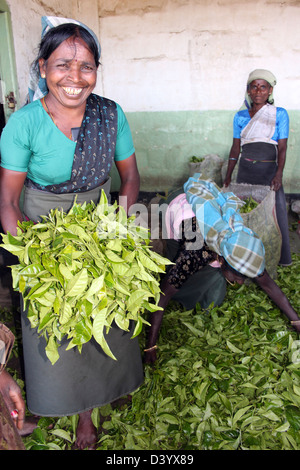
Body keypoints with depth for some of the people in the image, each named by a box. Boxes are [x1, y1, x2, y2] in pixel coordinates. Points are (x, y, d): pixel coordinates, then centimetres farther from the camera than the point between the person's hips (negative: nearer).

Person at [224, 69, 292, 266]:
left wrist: (279, 174, -19)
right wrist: (228, 176, 7)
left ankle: (283, 257, 12)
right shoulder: (240, 116, 7)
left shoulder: (280, 114, 0)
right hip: (245, 170, 2)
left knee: (277, 212, -3)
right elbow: (236, 148, 11)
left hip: (269, 170, -2)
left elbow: (282, 147, -5)